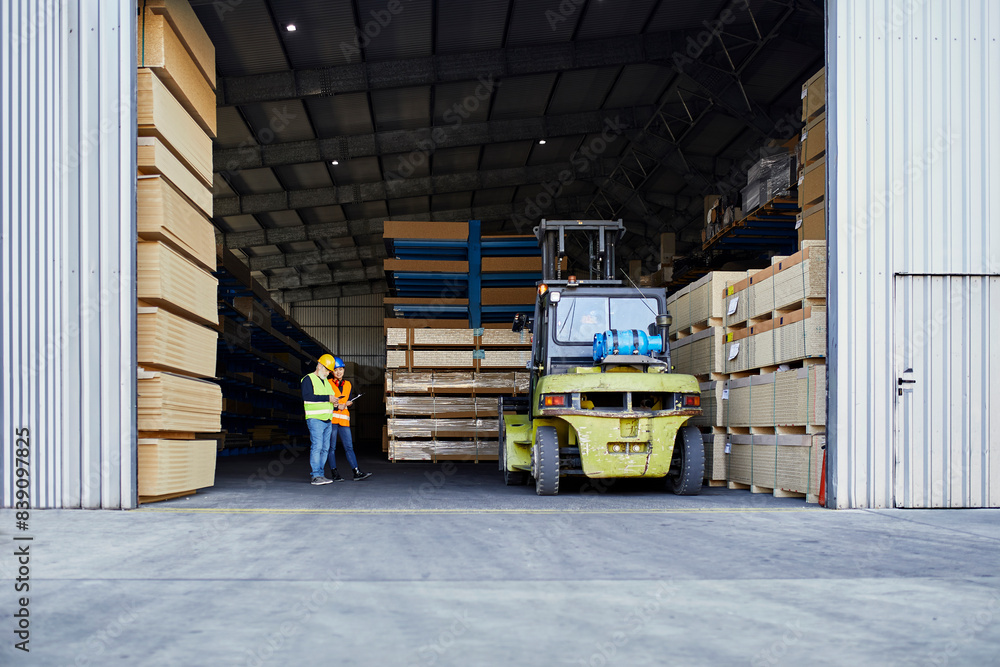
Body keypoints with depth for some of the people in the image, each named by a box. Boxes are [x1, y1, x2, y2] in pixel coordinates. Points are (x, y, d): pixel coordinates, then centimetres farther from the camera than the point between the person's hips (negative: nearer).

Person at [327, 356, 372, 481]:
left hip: (344, 419, 4)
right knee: (332, 447, -1)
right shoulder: (328, 384, 3)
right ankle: (334, 473, 4)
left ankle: (357, 473, -4)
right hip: (331, 418, -4)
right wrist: (336, 406, -14)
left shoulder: (348, 384, 17)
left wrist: (349, 404, -1)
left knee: (349, 446, 0)